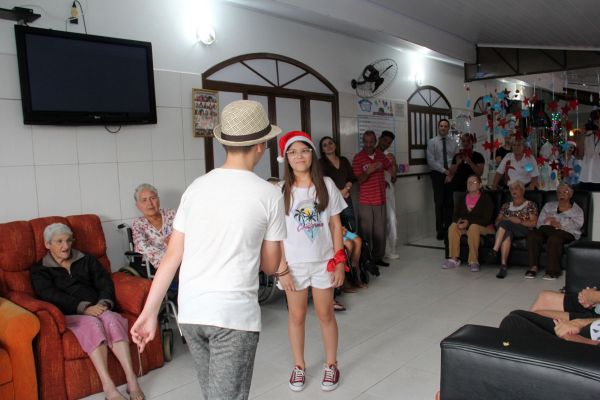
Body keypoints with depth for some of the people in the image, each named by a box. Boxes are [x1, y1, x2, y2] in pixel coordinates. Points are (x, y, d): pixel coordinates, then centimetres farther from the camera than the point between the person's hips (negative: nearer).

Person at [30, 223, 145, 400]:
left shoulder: (86, 260, 21)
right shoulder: (40, 270, 11)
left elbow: (105, 282, 10)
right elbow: (51, 295, -7)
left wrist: (104, 302, -13)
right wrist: (84, 307, -22)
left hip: (97, 309, 3)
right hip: (69, 315, -2)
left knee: (112, 319, -32)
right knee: (92, 324, -36)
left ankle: (132, 381, -41)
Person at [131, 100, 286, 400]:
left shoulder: (196, 187, 4)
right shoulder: (269, 194, -5)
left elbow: (171, 256, 3)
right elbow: (270, 265, 4)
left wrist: (149, 312, 9)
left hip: (189, 313, 5)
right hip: (234, 315, -5)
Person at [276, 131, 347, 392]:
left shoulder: (326, 185, -3)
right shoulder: (281, 191, -6)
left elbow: (335, 225, 1)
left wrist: (339, 262, -2)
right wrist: (282, 268, -8)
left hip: (323, 262, 0)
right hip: (294, 264, 0)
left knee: (325, 314, 11)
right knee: (296, 316, 12)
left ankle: (331, 365, 30)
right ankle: (299, 366, 30)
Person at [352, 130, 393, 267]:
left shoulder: (380, 155, 9)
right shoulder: (358, 158, -6)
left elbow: (390, 168, 26)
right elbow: (358, 180, -12)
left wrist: (392, 161, 7)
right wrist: (368, 172, -27)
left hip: (380, 200, 5)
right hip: (365, 202, -4)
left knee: (380, 231, 7)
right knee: (365, 232, -3)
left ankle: (378, 257, 18)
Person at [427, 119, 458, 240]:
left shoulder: (453, 142, 9)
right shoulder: (432, 142, 0)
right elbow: (431, 161, -8)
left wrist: (451, 174, -10)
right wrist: (444, 171, -13)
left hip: (451, 175, 2)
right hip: (438, 174, -2)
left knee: (450, 203, 4)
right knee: (439, 203, 1)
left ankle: (449, 228, 12)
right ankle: (440, 230, 9)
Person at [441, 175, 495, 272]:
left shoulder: (486, 199, -5)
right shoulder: (462, 199, 11)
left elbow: (486, 219, -14)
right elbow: (455, 215, 9)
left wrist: (469, 222, -24)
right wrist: (459, 220, -16)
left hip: (483, 227, -4)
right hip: (465, 226, 4)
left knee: (473, 227, -38)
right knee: (453, 227, -27)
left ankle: (473, 261, -34)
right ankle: (454, 259, -24)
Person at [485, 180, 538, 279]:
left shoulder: (530, 205, 15)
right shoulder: (506, 205, 27)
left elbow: (534, 223, 3)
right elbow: (497, 222, 18)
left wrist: (519, 221, -12)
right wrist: (504, 219, -4)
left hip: (524, 232, -3)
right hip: (509, 230, 3)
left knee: (505, 223, -34)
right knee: (507, 233, -37)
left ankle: (494, 251, -43)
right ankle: (503, 265, -48)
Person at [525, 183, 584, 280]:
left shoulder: (577, 210, 17)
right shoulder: (548, 205, 25)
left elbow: (577, 225, -3)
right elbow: (539, 223, 12)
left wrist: (559, 225, -14)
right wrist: (550, 223, -8)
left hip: (567, 233, -3)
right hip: (547, 231, 3)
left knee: (554, 238, -39)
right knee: (532, 235, -30)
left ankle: (553, 270, -34)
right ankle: (533, 267, -31)